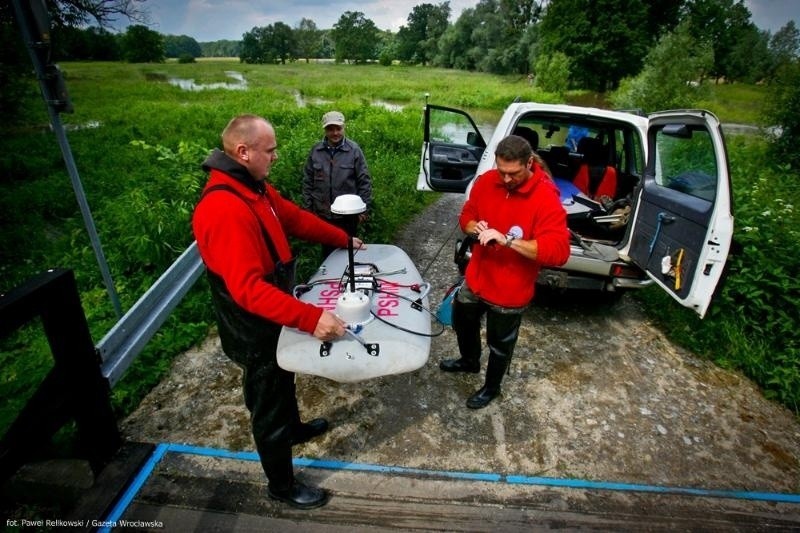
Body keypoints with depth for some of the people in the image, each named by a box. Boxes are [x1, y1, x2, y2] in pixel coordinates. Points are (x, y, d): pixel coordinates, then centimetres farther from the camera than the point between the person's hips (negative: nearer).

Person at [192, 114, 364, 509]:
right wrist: (311, 318, -42)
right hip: (255, 330, -9)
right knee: (268, 406, 12)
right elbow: (248, 288, -38)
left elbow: (295, 218, 11)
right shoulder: (225, 209, -33)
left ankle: (294, 429, 59)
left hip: (274, 317, 9)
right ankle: (282, 486, 36)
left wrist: (343, 239, 15)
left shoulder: (254, 186, -1)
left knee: (283, 382, 31)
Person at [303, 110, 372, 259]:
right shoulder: (316, 150, -1)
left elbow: (364, 181, -5)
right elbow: (308, 181, 4)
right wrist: (308, 208, 3)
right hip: (322, 213, 2)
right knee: (327, 249, 16)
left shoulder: (354, 150, -7)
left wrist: (363, 209, -6)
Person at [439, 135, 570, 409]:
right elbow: (467, 214, 6)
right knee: (462, 322, 28)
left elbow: (559, 251, -32)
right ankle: (469, 361, 60)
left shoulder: (546, 199, -24)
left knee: (499, 345, 17)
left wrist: (506, 240, -40)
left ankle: (491, 388, 46)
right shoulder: (486, 181, -7)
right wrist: (475, 228, -18)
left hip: (510, 291, -6)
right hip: (476, 278, 6)